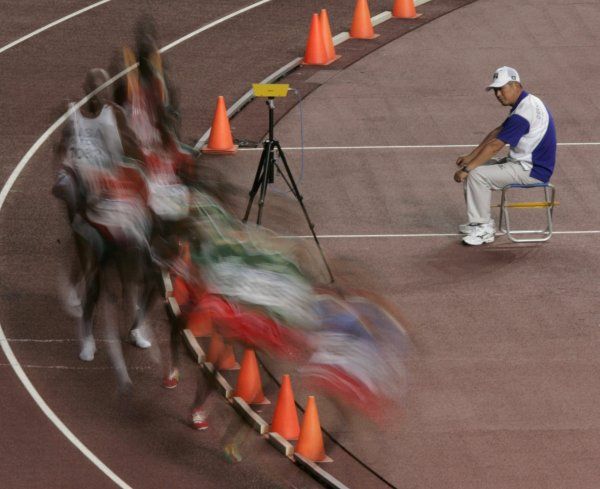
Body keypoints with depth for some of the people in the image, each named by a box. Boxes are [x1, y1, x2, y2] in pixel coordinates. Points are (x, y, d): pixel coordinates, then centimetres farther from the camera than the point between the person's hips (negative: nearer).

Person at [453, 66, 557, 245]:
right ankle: (481, 223, 14)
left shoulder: (523, 113, -23)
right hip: (523, 163, 11)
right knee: (475, 168, 13)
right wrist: (470, 157, 12)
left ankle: (483, 229, -10)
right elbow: (497, 132, 16)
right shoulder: (527, 103, 11)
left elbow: (494, 146, -23)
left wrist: (466, 169, -18)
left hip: (531, 171, -11)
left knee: (476, 174, -18)